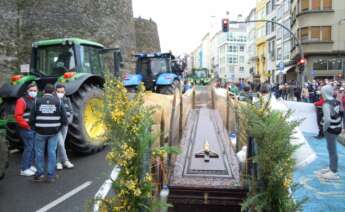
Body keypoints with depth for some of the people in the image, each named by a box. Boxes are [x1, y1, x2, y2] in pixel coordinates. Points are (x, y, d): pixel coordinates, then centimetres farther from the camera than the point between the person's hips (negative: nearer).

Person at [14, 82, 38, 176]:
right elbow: (18, 116, -17)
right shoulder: (22, 100, -10)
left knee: (33, 147, 12)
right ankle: (24, 169, 1)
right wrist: (27, 126, -15)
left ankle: (30, 165, 25)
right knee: (28, 147, -7)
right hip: (27, 129, -8)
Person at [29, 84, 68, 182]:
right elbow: (64, 118, -5)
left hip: (40, 131, 0)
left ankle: (39, 174, 20)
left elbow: (32, 118, -3)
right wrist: (59, 126, 14)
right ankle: (51, 175, 13)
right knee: (52, 152, 8)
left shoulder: (38, 102, -3)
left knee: (39, 152, 14)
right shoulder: (58, 102, -3)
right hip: (54, 132, 0)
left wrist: (35, 127, 15)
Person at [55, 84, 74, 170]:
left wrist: (69, 120, -9)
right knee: (60, 143, -10)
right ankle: (65, 161, 1)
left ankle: (59, 162, 21)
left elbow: (71, 112, 8)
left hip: (64, 125, 5)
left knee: (61, 143, 10)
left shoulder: (67, 100, 7)